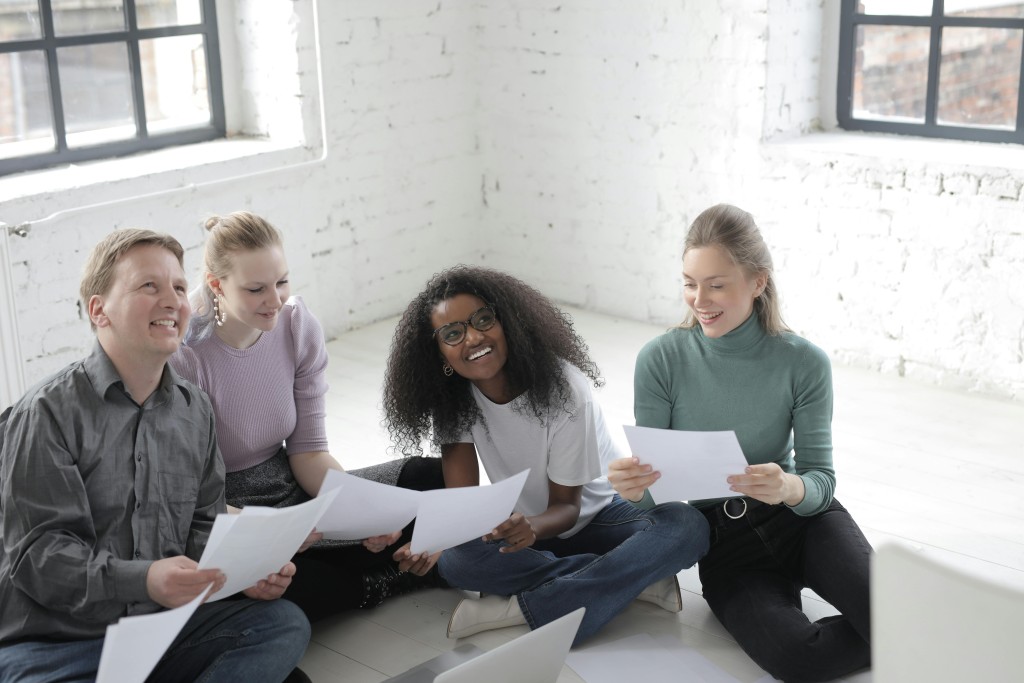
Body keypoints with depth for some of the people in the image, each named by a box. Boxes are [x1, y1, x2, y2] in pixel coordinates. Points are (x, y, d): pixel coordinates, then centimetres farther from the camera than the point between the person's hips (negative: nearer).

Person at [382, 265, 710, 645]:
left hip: (597, 517, -2)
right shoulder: (453, 399, -11)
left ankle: (522, 610, -32)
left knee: (687, 526, -33)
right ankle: (635, 577, -23)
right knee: (455, 560, -32)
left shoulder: (565, 389, -23)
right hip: (522, 524, 3)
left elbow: (566, 506, -18)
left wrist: (532, 527, -42)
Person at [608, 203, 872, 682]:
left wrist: (790, 488, -31)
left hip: (800, 520, 0)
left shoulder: (804, 363, -9)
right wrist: (634, 488, -30)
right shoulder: (660, 361, -9)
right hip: (722, 540, 0)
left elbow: (821, 479, -7)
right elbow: (653, 488, -5)